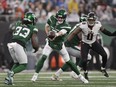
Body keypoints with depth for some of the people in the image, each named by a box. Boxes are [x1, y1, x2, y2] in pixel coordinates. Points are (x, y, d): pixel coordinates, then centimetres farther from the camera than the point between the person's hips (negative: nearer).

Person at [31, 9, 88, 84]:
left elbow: (61, 32, -44)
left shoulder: (66, 26, -23)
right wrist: (49, 35, -6)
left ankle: (80, 76, 16)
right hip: (50, 43, 1)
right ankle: (36, 75, -13)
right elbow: (47, 26, 7)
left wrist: (56, 35, -65)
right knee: (43, 57, -20)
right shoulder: (52, 19, -11)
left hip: (59, 44, -1)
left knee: (68, 61, 2)